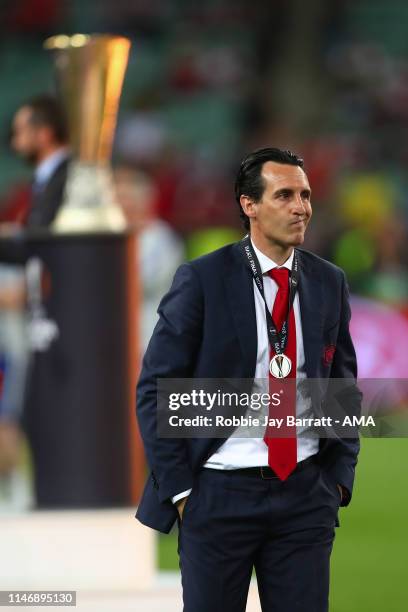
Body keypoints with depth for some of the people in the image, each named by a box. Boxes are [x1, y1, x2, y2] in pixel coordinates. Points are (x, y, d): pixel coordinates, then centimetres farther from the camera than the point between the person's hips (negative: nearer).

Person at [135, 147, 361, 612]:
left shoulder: (329, 284, 7)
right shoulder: (202, 279, -5)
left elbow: (345, 390, 16)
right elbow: (155, 389, -4)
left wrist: (338, 476, 6)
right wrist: (179, 488, -7)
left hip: (305, 496, 3)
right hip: (219, 494, -3)